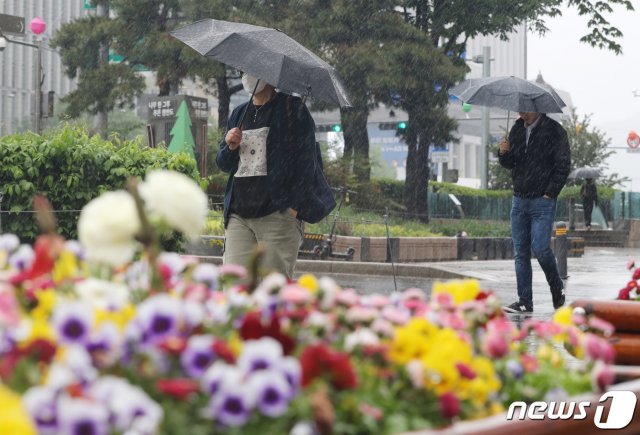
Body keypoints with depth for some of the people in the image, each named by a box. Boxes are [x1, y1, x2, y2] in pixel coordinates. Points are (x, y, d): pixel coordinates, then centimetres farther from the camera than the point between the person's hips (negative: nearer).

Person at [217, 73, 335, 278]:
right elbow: (223, 164, 23)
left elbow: (305, 160, -4)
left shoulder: (292, 109, 3)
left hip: (279, 215, -5)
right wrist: (230, 147, -1)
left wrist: (295, 207, -13)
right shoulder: (239, 114, 20)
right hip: (238, 215, 5)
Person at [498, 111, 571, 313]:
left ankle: (557, 287, 14)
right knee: (520, 253, 3)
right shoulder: (517, 129, 11)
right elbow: (509, 164, 19)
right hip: (519, 200, 6)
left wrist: (550, 193, -11)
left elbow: (563, 166, -6)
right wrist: (504, 153, -3)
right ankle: (524, 302, 7)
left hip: (542, 201, -6)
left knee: (540, 249, -12)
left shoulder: (554, 131, -5)